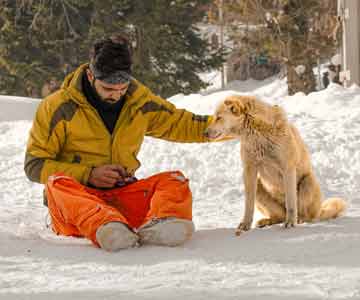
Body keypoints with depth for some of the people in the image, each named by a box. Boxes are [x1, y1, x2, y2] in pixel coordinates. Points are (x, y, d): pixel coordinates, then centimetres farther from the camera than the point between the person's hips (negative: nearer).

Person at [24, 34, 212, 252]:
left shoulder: (140, 101, 7)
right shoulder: (58, 107, -4)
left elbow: (180, 124, 19)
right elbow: (35, 164, -3)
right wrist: (88, 174, -14)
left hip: (122, 195, 3)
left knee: (175, 181, -19)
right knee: (57, 183, -35)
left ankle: (157, 225, -54)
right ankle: (104, 227, -64)